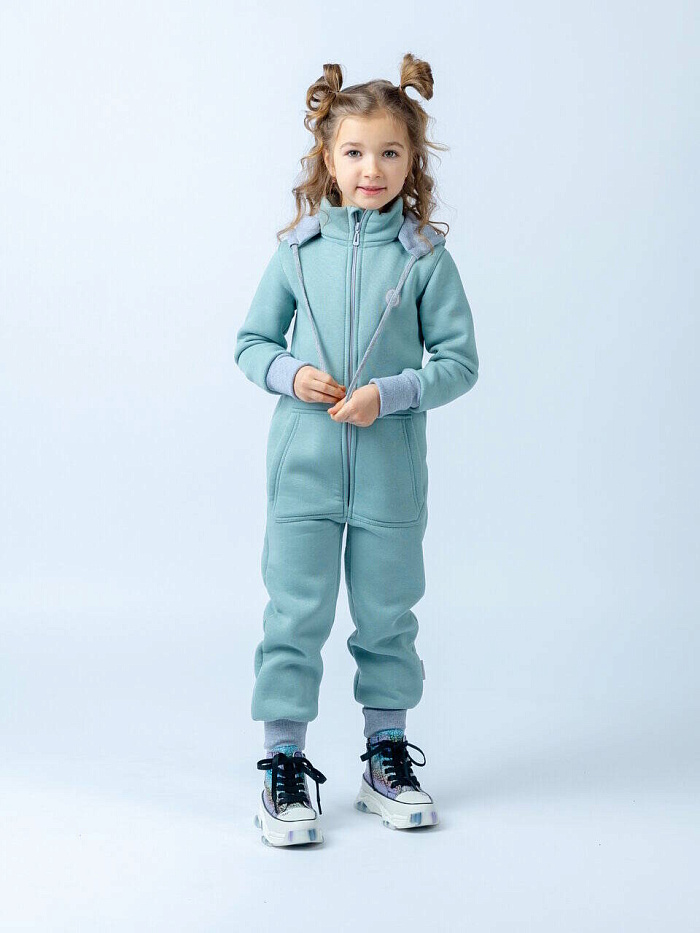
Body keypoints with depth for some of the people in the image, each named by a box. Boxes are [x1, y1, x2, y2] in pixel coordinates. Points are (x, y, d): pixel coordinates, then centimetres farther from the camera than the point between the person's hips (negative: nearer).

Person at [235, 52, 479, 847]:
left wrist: (391, 393, -16)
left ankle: (386, 759, 27)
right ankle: (284, 767, 13)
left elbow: (459, 359, -1)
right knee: (295, 615, 2)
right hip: (303, 465, 0)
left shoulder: (426, 256, -1)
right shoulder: (297, 250, 3)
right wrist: (292, 374, -11)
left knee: (387, 616, 11)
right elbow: (251, 343, 9)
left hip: (390, 471, 0)